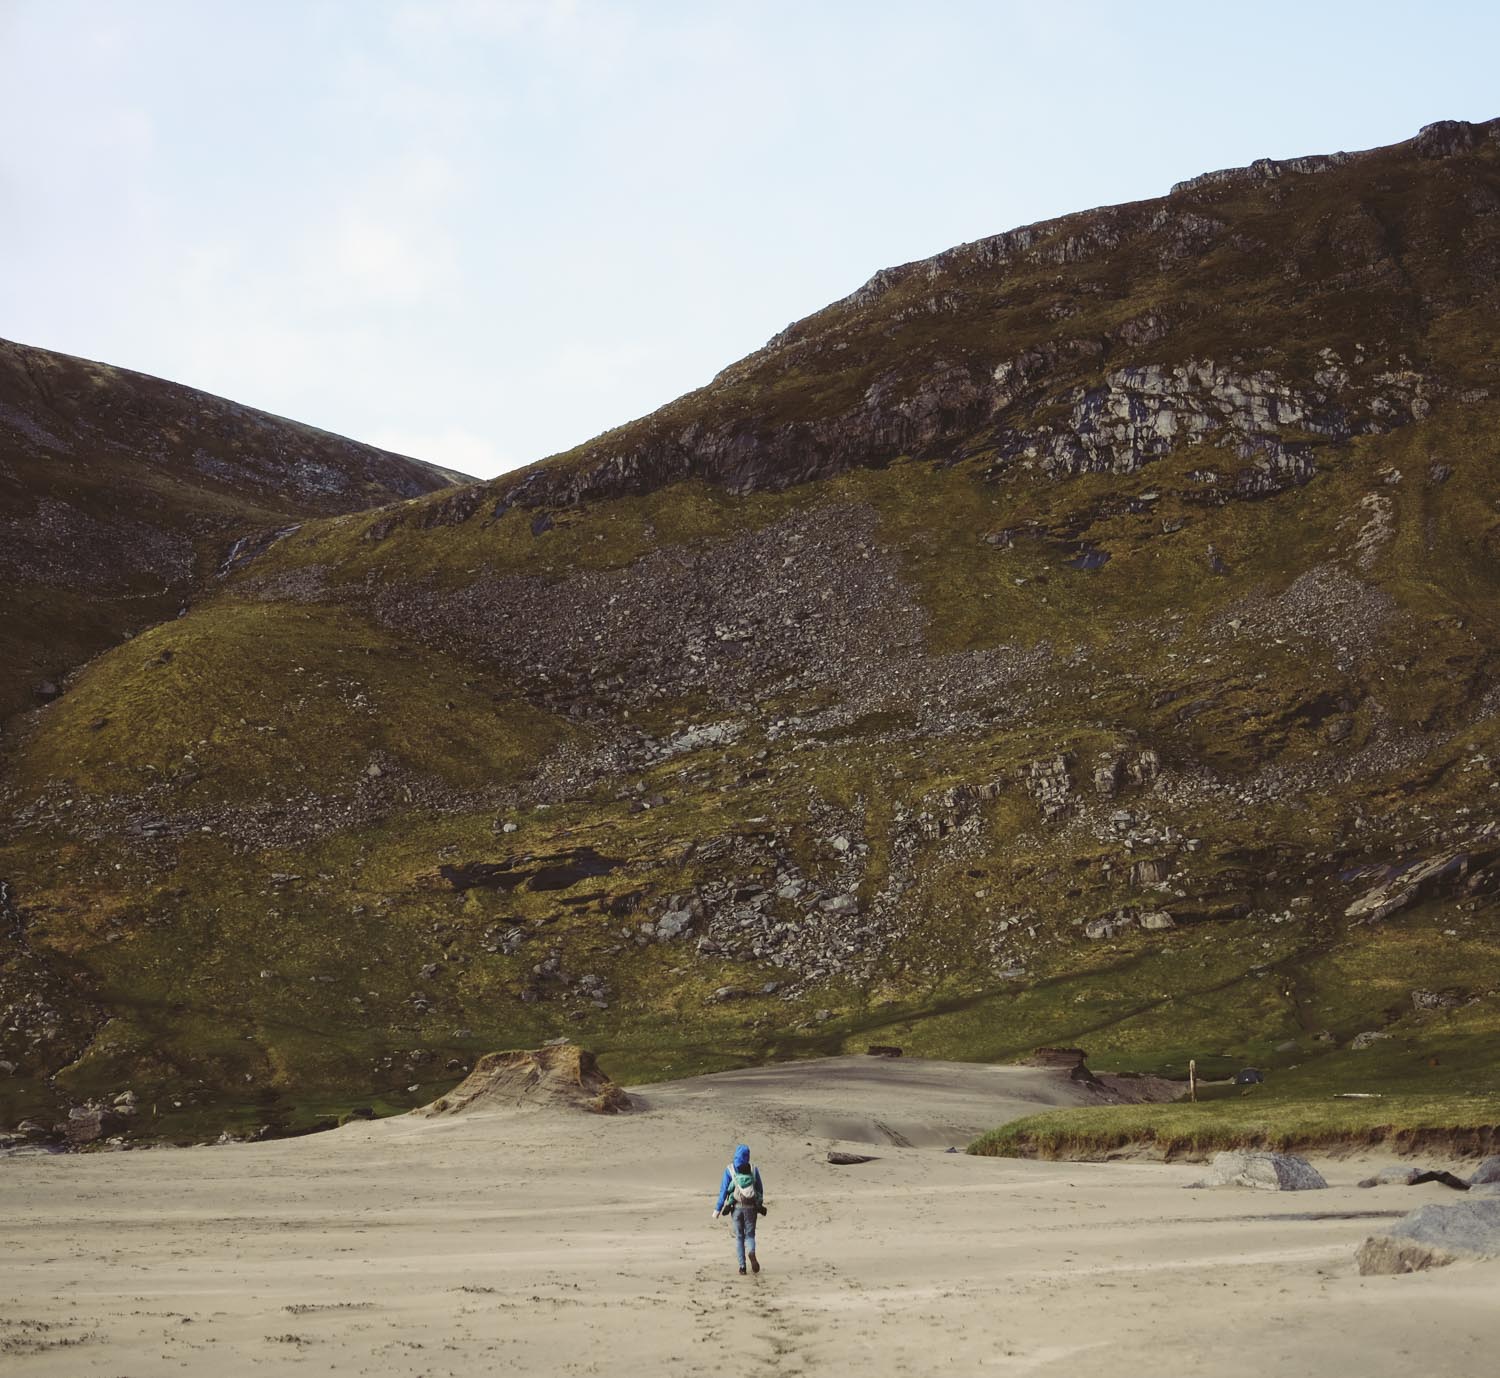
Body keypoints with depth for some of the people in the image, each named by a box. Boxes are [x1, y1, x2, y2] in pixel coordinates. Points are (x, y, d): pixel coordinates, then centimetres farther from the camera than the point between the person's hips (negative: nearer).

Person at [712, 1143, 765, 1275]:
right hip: (751, 1208, 0)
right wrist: (760, 1204, 21)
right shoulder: (753, 1169, 1)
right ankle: (751, 1253, -23)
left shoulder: (729, 1170, -1)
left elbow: (723, 1190, -5)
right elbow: (760, 1189, 5)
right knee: (749, 1235, 9)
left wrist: (717, 1209, -3)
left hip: (736, 1207, 0)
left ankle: (742, 1265, 4)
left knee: (739, 1236, 12)